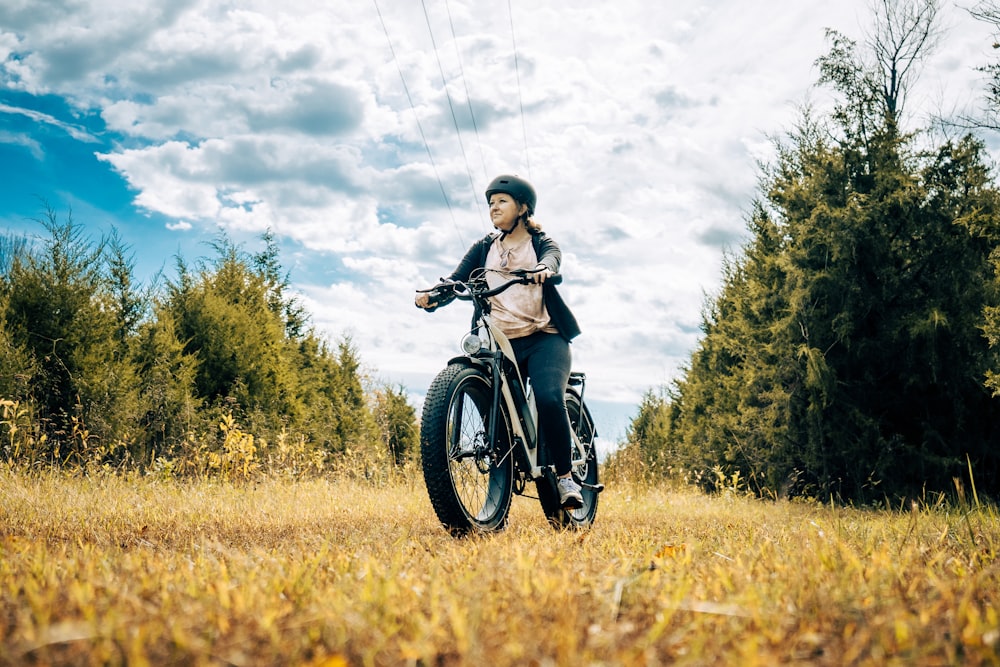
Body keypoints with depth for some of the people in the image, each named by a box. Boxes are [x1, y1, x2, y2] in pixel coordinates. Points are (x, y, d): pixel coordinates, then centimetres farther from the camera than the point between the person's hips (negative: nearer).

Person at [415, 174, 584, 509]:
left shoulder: (541, 242, 9)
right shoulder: (484, 247, 16)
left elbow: (552, 257, -16)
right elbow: (458, 277, 0)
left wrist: (544, 269, -42)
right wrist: (432, 295, -22)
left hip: (543, 338, -3)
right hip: (501, 343, 3)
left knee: (549, 399, -26)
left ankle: (565, 476, -11)